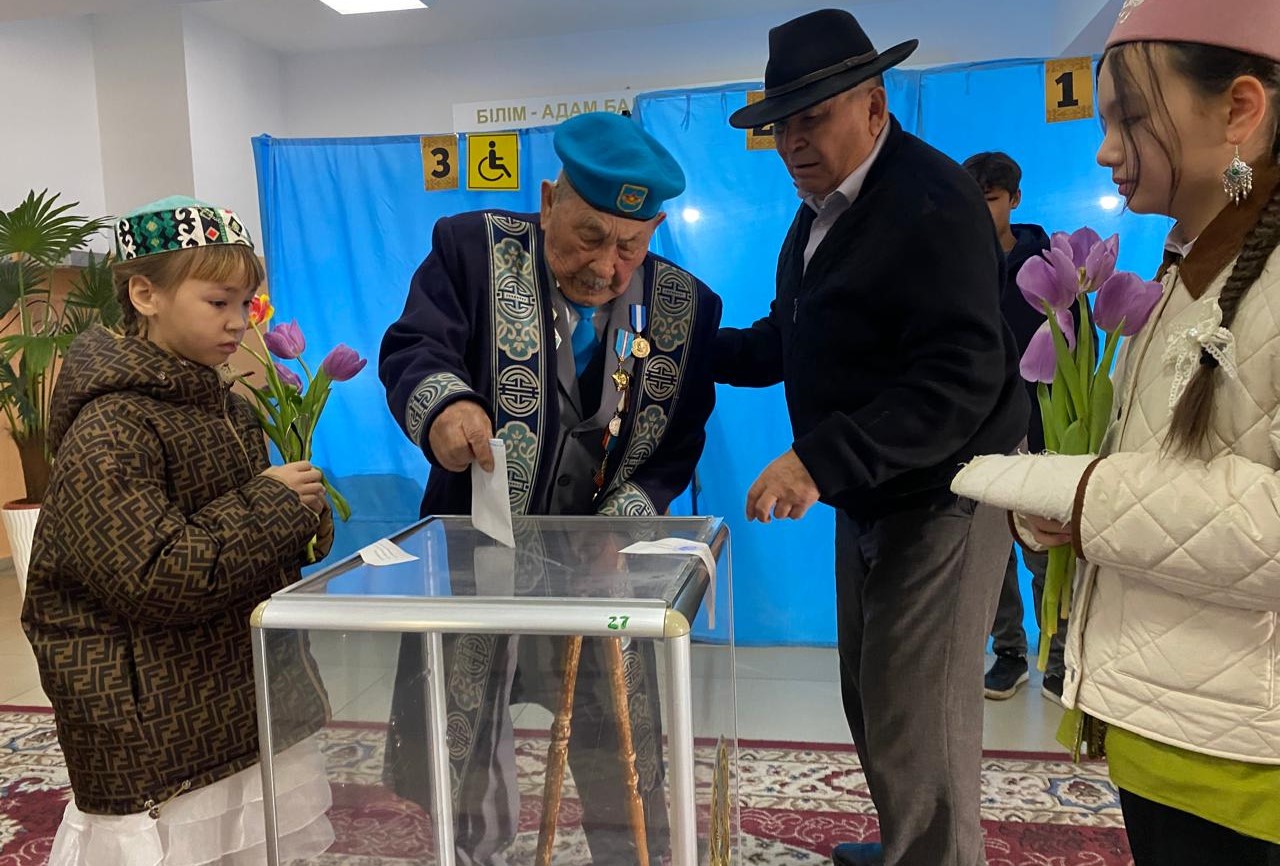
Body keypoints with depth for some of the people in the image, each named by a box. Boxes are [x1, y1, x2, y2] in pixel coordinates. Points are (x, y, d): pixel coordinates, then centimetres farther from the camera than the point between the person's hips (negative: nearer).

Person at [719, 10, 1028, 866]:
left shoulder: (933, 201, -19)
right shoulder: (821, 212, 11)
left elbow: (962, 377, -28)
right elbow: (792, 342, 16)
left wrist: (820, 462, -35)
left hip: (942, 498, -9)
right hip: (869, 496, 9)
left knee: (917, 724, -2)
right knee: (872, 701, 20)